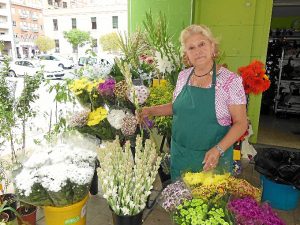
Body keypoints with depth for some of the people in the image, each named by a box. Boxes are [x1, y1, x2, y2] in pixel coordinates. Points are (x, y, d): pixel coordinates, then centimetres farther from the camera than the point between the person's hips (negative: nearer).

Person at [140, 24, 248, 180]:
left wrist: (218, 150, -23)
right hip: (179, 156, 5)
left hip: (211, 159, -4)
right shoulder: (183, 76, 0)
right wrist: (151, 111, 1)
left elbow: (241, 123, -11)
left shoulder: (230, 80, -14)